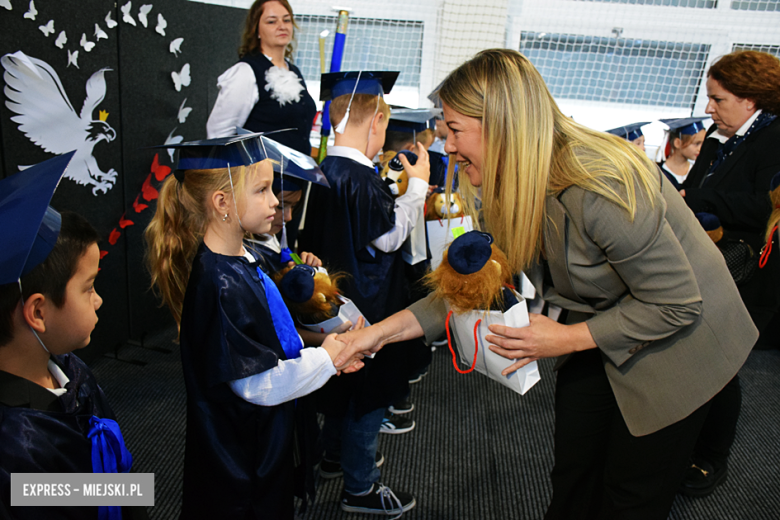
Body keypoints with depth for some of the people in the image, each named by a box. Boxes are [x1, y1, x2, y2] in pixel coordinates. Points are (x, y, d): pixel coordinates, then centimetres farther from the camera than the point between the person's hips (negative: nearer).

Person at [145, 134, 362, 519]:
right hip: (241, 458, -8)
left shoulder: (244, 256, -2)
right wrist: (325, 358, -17)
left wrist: (326, 355, 2)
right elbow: (257, 384, -26)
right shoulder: (219, 287, -31)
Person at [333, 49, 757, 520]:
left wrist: (567, 338, -24)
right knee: (573, 481, 13)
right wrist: (384, 331, -12)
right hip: (601, 332, 6)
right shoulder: (512, 190, -10)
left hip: (677, 344, -6)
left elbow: (677, 302, -27)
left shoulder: (599, 189, -35)